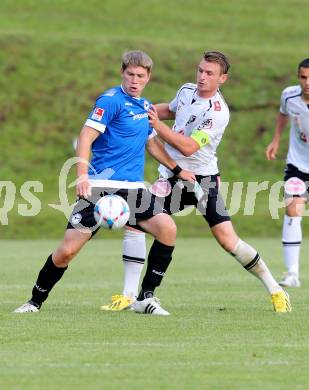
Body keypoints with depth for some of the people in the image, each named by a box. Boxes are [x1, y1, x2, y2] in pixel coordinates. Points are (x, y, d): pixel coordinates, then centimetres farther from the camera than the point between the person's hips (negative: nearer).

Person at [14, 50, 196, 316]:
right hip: (100, 187, -6)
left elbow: (152, 143, 33)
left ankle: (147, 298, -4)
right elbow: (86, 137, -16)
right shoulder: (111, 100, -8)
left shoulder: (145, 107, 16)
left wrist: (178, 170, 34)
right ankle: (35, 302, 11)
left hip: (133, 189, 6)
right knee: (67, 250, -11)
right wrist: (82, 176, -29)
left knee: (167, 228, -16)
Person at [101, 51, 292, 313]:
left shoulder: (217, 112, -20)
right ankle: (128, 296, -2)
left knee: (228, 240, -11)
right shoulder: (187, 90, 3)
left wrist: (157, 124, -28)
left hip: (203, 180, -6)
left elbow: (188, 147, -26)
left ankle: (275, 291, 6)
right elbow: (171, 109, 27)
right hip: (172, 175, 6)